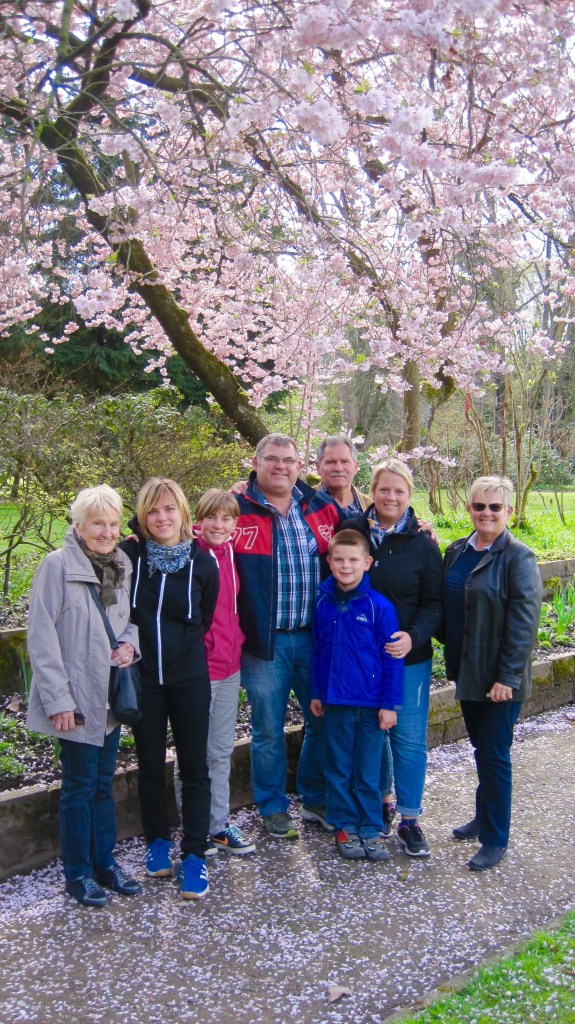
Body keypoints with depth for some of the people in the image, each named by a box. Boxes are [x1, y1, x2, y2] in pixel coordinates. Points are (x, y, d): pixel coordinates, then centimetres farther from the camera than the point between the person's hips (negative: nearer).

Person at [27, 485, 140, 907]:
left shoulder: (122, 564, 5)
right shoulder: (58, 565, -13)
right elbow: (42, 638, -15)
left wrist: (130, 643, -5)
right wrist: (58, 700, -18)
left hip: (112, 694, 6)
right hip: (78, 697, -5)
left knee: (104, 781, 16)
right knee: (80, 785, 5)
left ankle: (105, 861, 29)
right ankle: (78, 872, 19)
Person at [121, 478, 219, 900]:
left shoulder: (203, 563, -5)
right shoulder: (130, 555, -5)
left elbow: (204, 620, 6)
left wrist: (183, 645, 4)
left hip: (189, 678, -1)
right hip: (143, 677, 1)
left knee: (194, 767, 3)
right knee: (150, 765, 13)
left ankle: (194, 855, 12)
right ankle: (158, 842, 30)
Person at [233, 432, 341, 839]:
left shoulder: (322, 508, 6)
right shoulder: (237, 510, -6)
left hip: (315, 637, 4)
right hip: (263, 640, -3)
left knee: (323, 721, 15)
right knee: (269, 730, 9)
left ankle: (316, 799, 35)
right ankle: (273, 808, 27)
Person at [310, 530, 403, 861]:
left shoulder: (379, 606, -11)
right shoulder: (323, 603, 0)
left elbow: (392, 658, -8)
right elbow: (318, 650, 9)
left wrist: (390, 703, -8)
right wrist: (316, 692, 10)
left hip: (370, 703, -3)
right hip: (335, 701, 3)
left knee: (368, 770, 8)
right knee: (339, 768, 12)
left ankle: (372, 828, 22)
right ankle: (345, 825, 26)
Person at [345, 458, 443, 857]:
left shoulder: (422, 544, -4)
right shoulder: (352, 531, 0)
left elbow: (434, 603, -4)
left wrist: (414, 636, -19)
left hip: (409, 656, -2)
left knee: (409, 737, 1)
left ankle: (410, 820, 14)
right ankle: (382, 801, 31)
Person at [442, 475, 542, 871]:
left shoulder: (518, 557, -14)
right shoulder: (457, 551, 7)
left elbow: (524, 623, -17)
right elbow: (445, 606, 15)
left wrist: (508, 677, -19)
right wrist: (452, 657, 7)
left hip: (498, 678, -6)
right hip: (467, 671, 6)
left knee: (494, 754, 1)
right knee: (482, 748, 20)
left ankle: (495, 841, 14)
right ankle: (485, 818, 36)